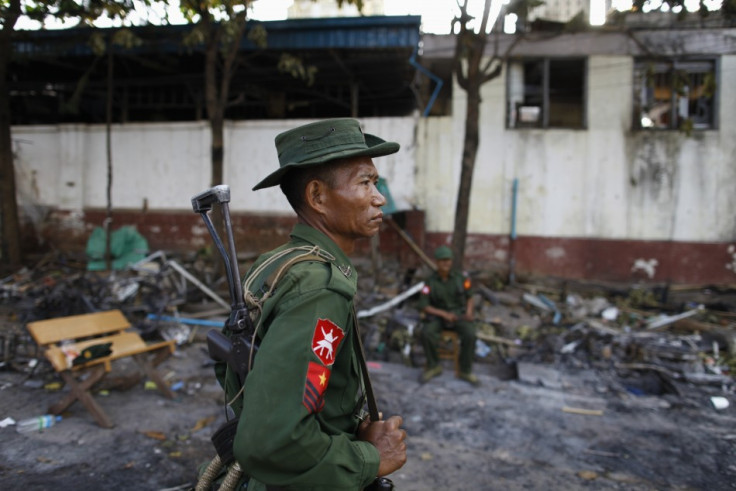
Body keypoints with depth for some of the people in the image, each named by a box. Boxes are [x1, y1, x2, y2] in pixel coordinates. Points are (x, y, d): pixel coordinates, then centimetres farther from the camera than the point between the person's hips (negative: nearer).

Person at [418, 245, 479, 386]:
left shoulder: (461, 278, -7)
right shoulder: (430, 282, -11)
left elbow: (469, 298, 6)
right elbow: (423, 307, -12)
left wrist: (469, 312, -15)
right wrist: (444, 314, -24)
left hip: (459, 314, 1)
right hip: (438, 315, 0)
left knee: (469, 335, -30)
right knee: (425, 334, -31)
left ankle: (465, 371, -12)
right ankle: (434, 366, -9)